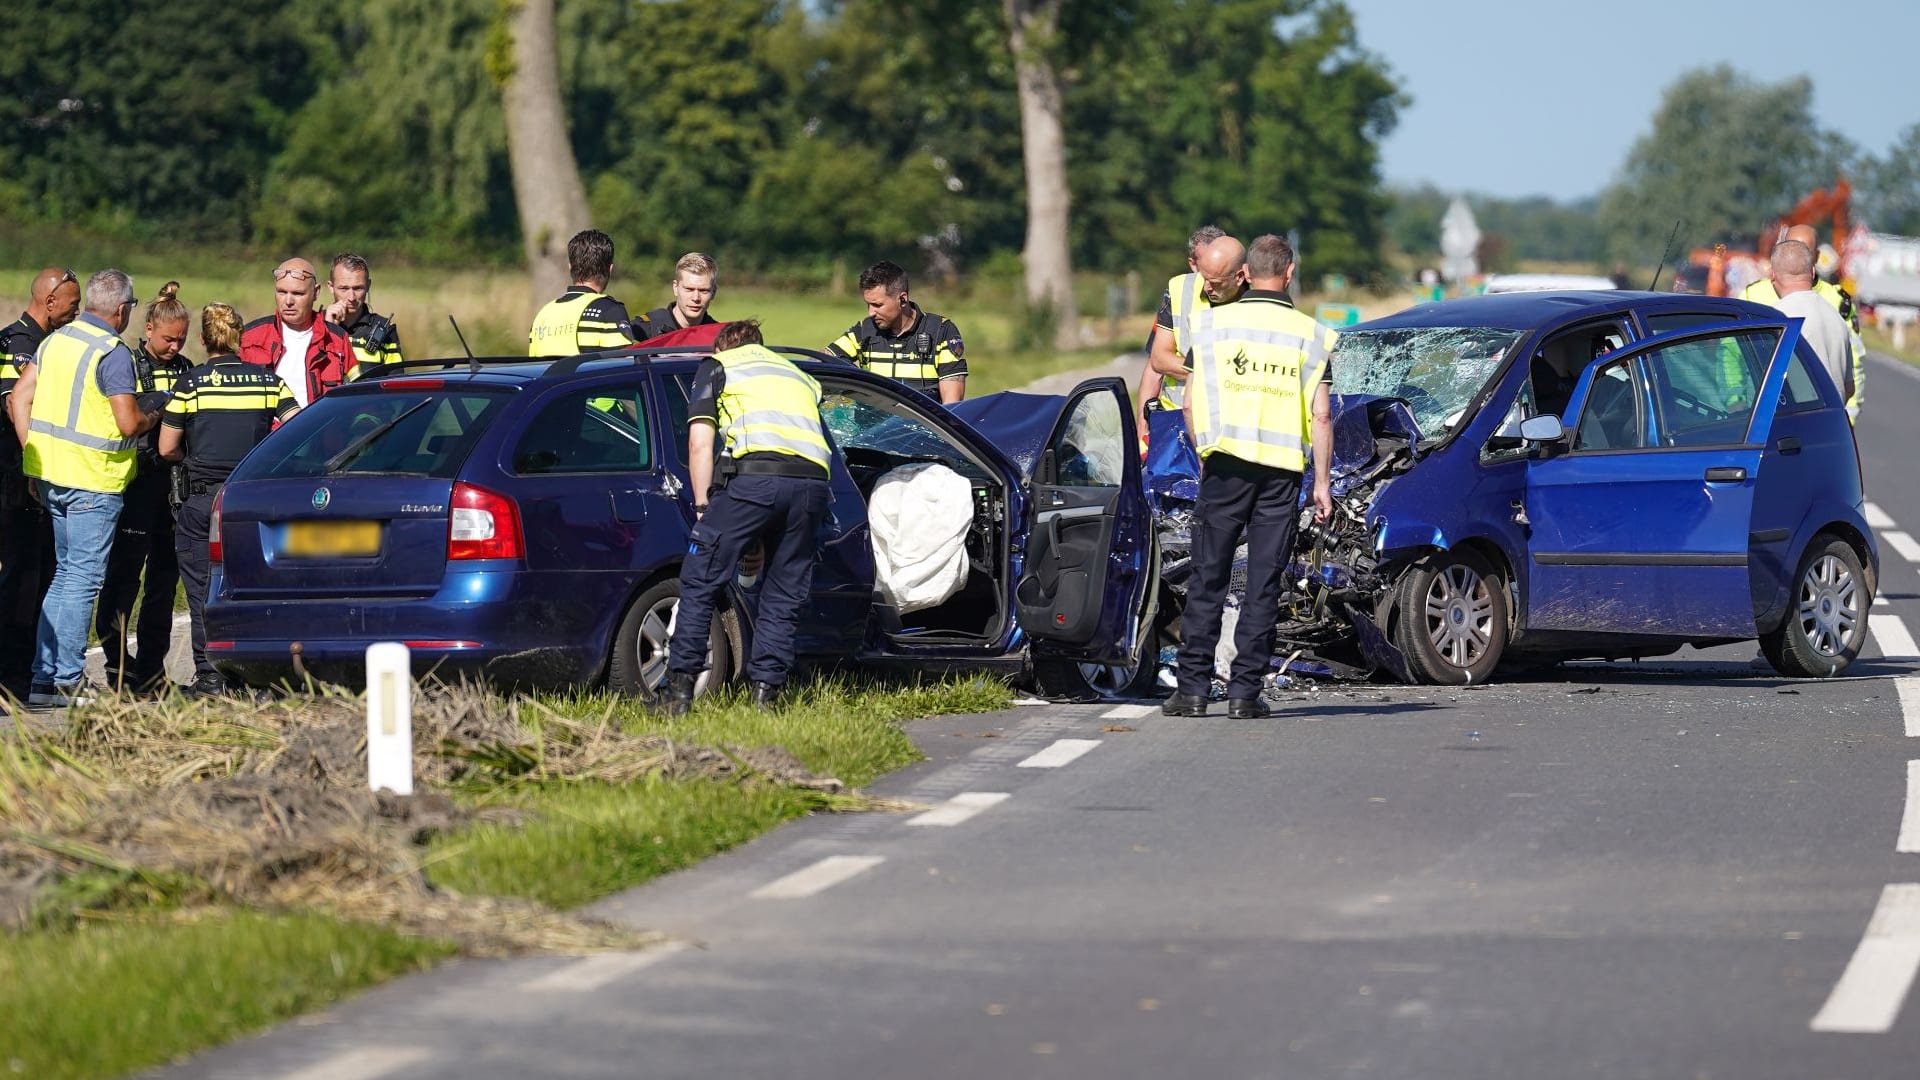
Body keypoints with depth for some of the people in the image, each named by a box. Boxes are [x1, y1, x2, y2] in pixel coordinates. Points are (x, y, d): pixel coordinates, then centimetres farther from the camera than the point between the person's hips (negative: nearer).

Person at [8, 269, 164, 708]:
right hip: (93, 481, -7)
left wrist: (32, 456, 11)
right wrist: (154, 417, 4)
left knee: (65, 573, 16)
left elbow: (19, 399, 8)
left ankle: (43, 678, 13)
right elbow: (129, 424, -18)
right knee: (83, 579, -2)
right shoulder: (113, 354, -14)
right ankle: (67, 681, -3)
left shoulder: (55, 341, 9)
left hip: (49, 473, 7)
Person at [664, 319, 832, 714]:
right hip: (813, 481, 4)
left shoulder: (715, 366, 23)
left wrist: (702, 507, 13)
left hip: (757, 474, -4)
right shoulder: (798, 375, 36)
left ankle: (680, 693, -2)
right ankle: (765, 694, 4)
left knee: (700, 583, 2)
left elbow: (700, 444, 11)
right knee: (784, 597, 12)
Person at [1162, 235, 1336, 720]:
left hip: (1226, 463, 0)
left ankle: (1193, 687, 2)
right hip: (1282, 469, 0)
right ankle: (1245, 691, 1)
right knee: (1264, 584, 3)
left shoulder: (1213, 323, 3)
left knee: (1208, 577, 5)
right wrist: (1322, 482, 4)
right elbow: (1321, 415, -1)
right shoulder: (1309, 334, 2)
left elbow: (1191, 403, 5)